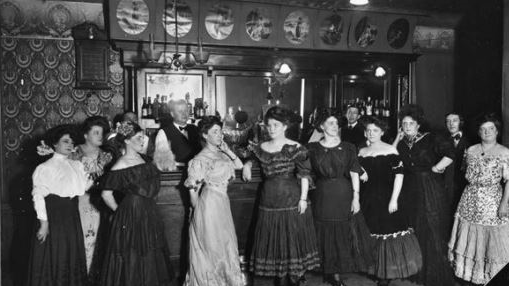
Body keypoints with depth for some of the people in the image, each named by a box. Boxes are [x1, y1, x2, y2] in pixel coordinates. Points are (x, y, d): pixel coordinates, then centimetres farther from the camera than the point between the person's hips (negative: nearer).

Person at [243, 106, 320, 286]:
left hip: (291, 199, -4)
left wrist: (303, 198, -14)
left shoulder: (295, 148, -9)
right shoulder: (261, 148, 6)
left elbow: (305, 175, -9)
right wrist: (247, 164, 2)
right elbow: (251, 159, 24)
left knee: (293, 237, 2)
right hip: (269, 200, 5)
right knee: (272, 239, 9)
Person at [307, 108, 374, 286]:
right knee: (326, 233, 6)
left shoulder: (348, 148, 2)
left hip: (344, 194, 1)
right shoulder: (313, 148, 1)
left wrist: (356, 197, -11)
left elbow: (354, 173, -4)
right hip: (323, 196, -1)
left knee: (344, 233, 6)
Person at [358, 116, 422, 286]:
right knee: (370, 235, 10)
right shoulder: (362, 152, 10)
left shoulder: (390, 150, -6)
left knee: (388, 232, -2)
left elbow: (399, 174, -11)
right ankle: (376, 270, 27)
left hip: (386, 198, -5)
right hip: (367, 200, 5)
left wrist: (394, 199, -17)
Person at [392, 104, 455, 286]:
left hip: (430, 190, -5)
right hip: (410, 191, 5)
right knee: (415, 231, 11)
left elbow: (450, 154, -17)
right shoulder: (402, 143, 9)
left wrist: (435, 168, -12)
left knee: (433, 230, 0)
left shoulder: (430, 139, -7)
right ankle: (417, 271, 24)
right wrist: (397, 140, -1)